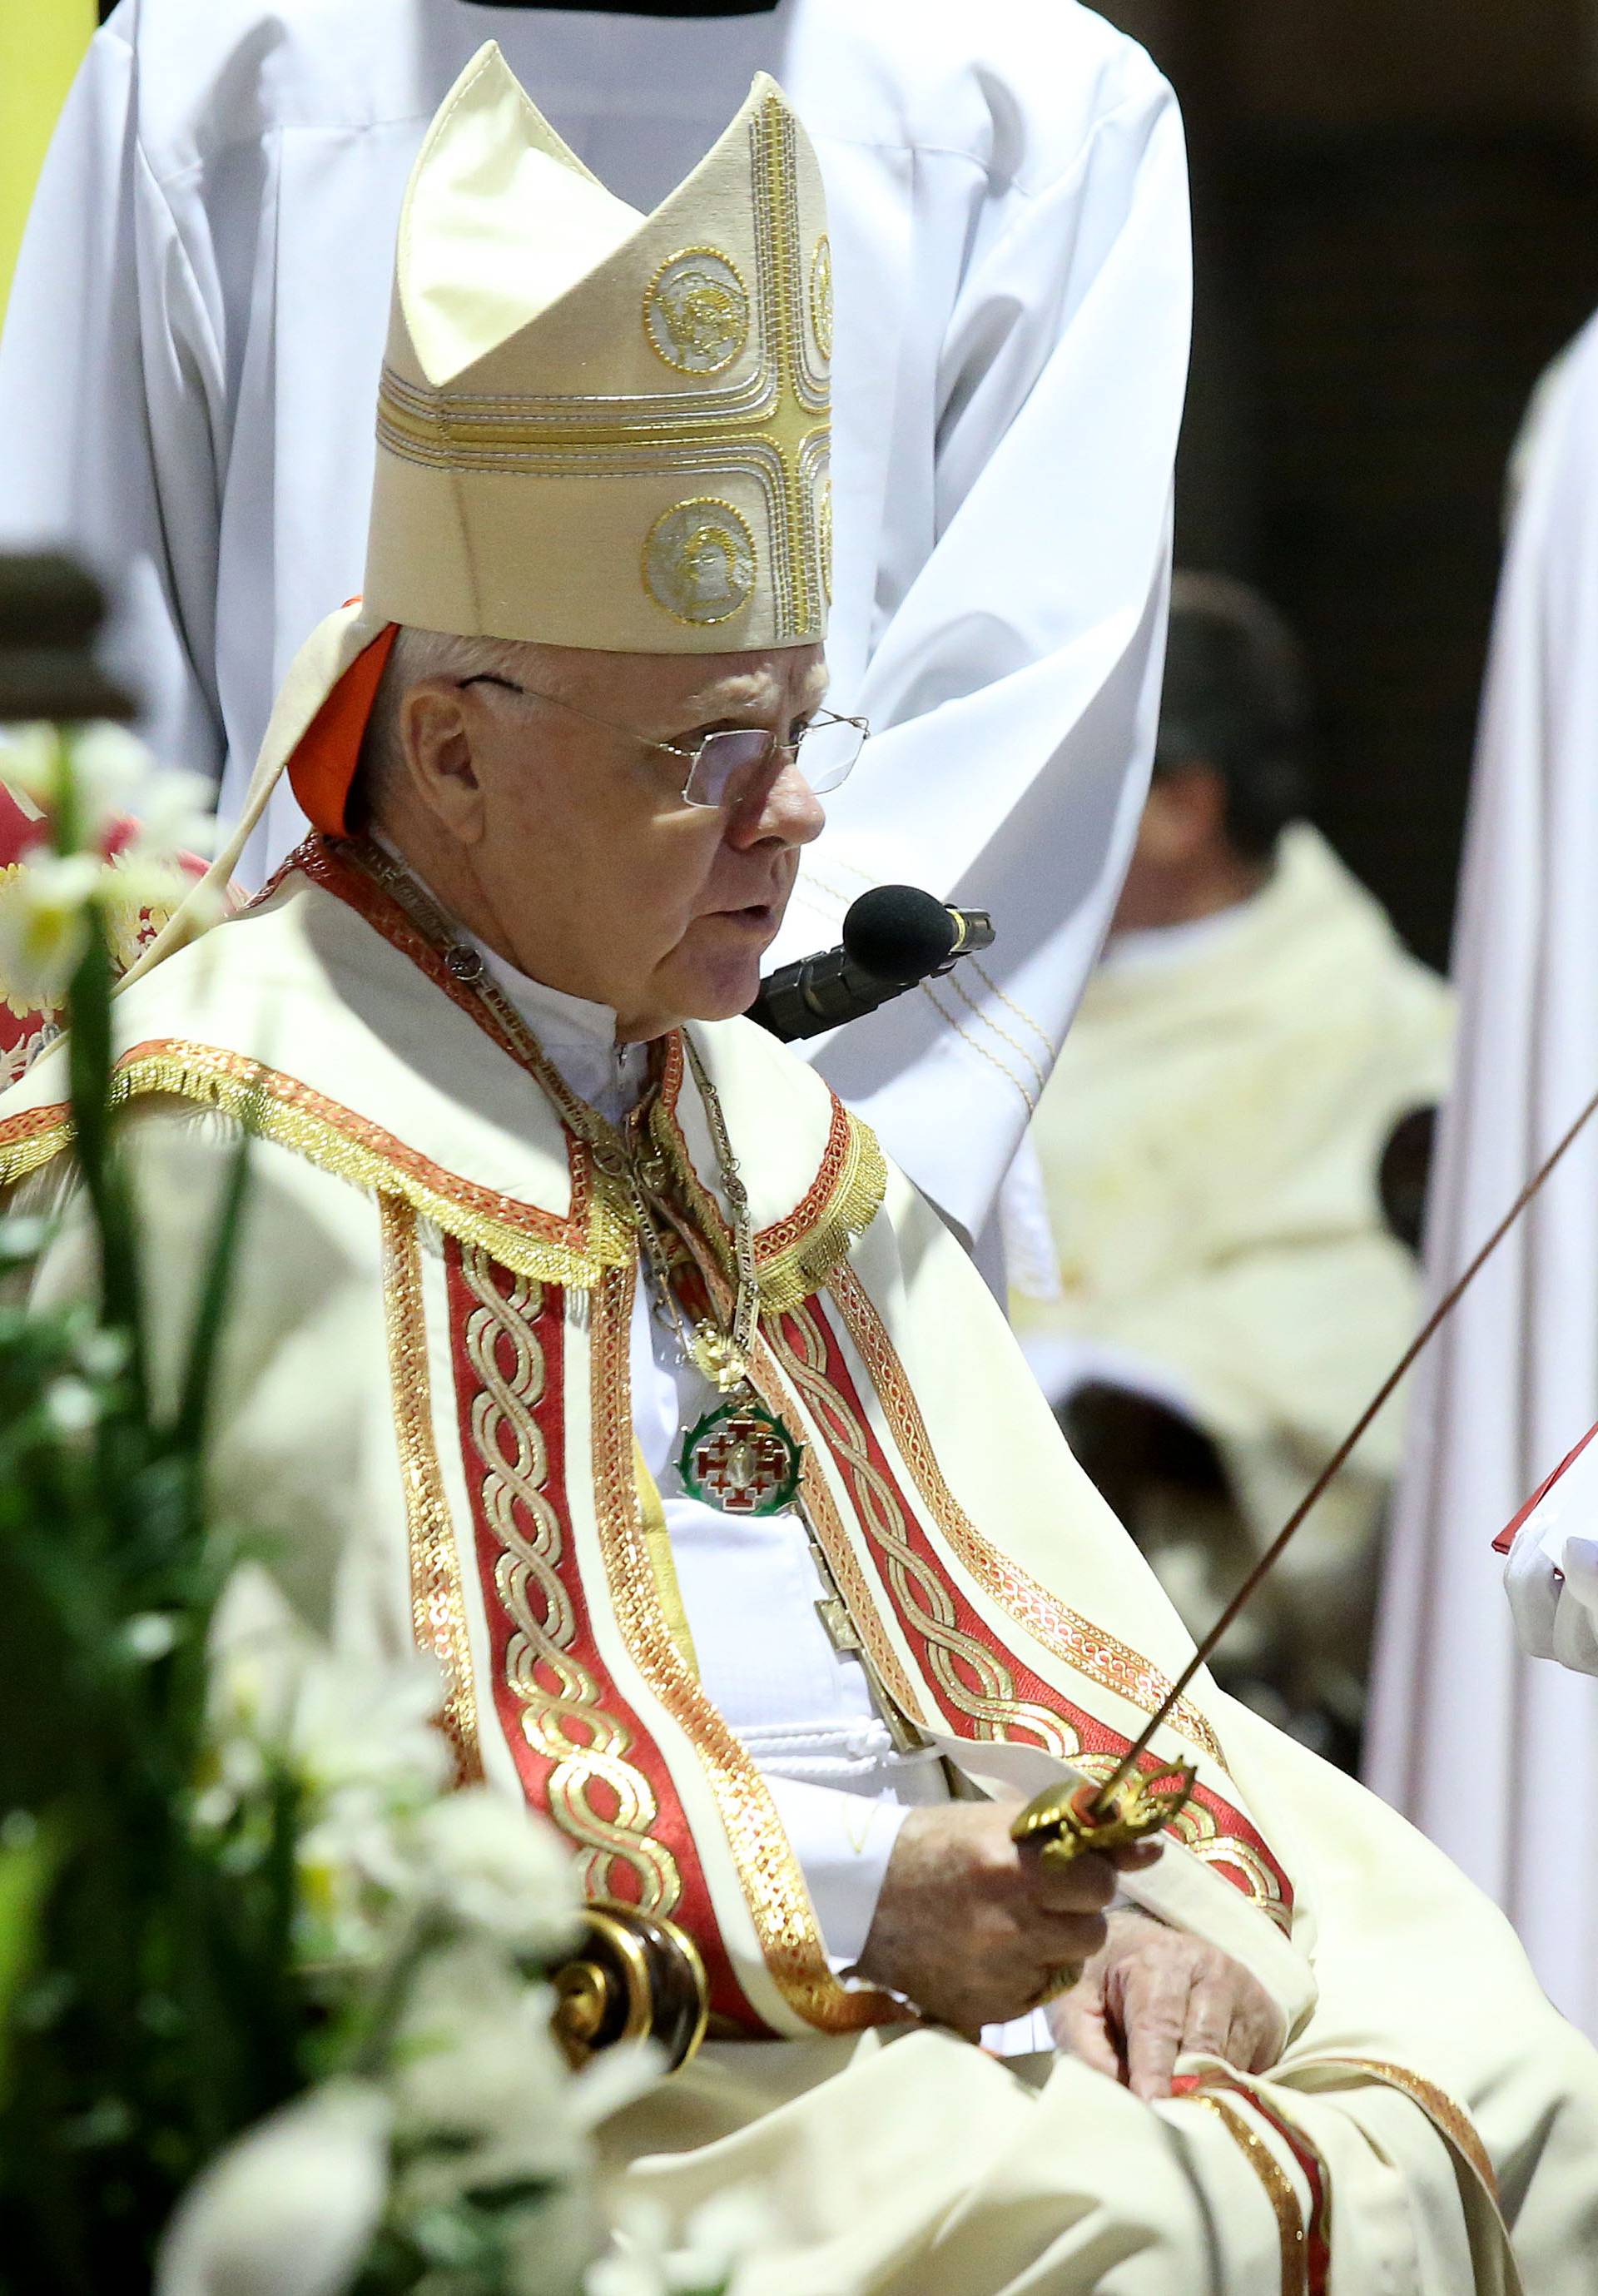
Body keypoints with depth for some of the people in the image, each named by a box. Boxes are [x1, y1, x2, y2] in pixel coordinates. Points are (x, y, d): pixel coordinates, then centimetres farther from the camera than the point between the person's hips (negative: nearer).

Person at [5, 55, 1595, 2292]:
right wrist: (834, 1904, -18)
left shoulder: (760, 1115, 19)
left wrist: (1163, 1899, -4)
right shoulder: (224, 1144, -7)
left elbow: (1025, 1611, 16)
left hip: (950, 1969, 8)